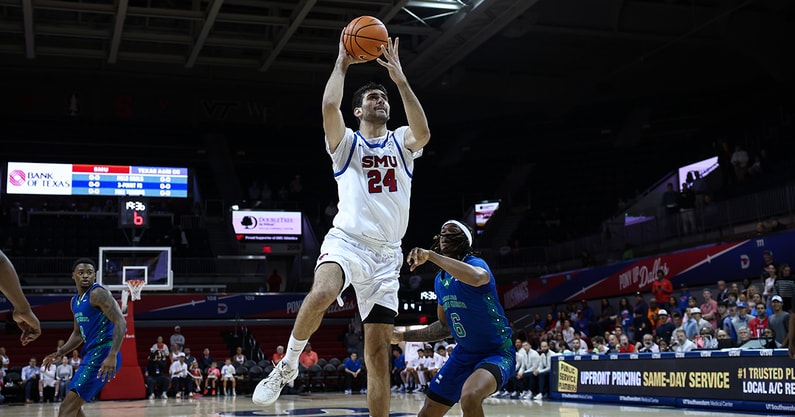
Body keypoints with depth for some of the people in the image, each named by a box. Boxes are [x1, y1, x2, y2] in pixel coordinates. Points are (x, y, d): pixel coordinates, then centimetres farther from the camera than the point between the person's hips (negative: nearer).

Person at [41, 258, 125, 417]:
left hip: (102, 354, -10)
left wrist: (112, 356, -31)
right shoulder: (75, 301, 17)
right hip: (91, 354, 10)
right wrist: (59, 353, 16)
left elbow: (120, 323, -21)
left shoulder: (98, 294, -12)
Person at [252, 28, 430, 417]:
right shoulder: (346, 142, 9)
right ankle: (287, 365, -13)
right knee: (321, 294, -36)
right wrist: (342, 63, 0)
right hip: (346, 241, -3)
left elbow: (423, 133, -10)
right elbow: (329, 106, -13)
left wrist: (399, 77, -10)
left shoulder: (401, 143, 15)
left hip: (387, 254, 3)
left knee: (378, 352, 0)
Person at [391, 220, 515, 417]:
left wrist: (430, 255, -43)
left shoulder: (475, 263, -16)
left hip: (497, 352, -8)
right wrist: (403, 336, 16)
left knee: (470, 397, -37)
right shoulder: (440, 280, 7)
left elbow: (478, 277, -45)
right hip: (463, 354, 8)